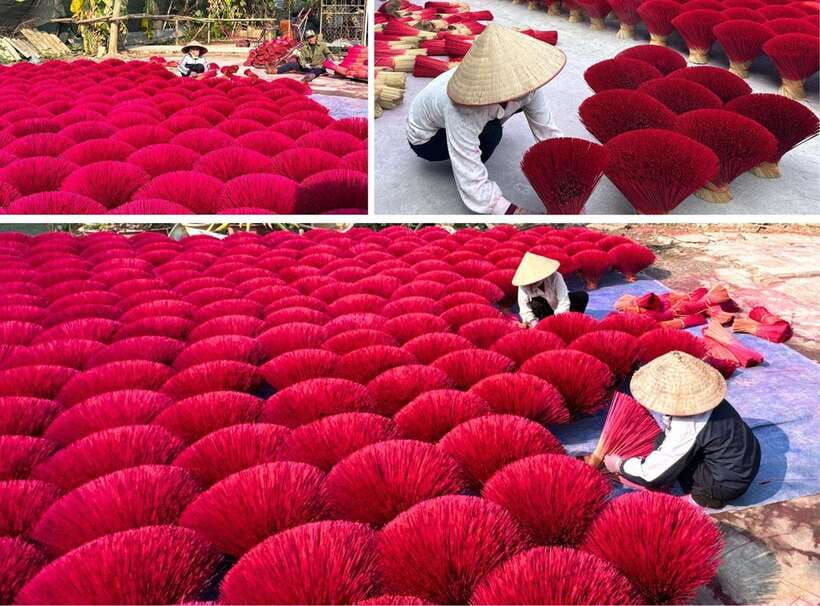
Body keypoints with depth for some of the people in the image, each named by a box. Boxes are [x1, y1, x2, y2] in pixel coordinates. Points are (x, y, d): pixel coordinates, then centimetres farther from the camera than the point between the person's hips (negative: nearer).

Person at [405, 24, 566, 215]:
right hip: (426, 138, -6)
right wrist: (520, 214, -45)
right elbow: (473, 188, -41)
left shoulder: (525, 84, -29)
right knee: (491, 132, -32)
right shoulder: (462, 111, -43)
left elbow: (550, 135, -21)